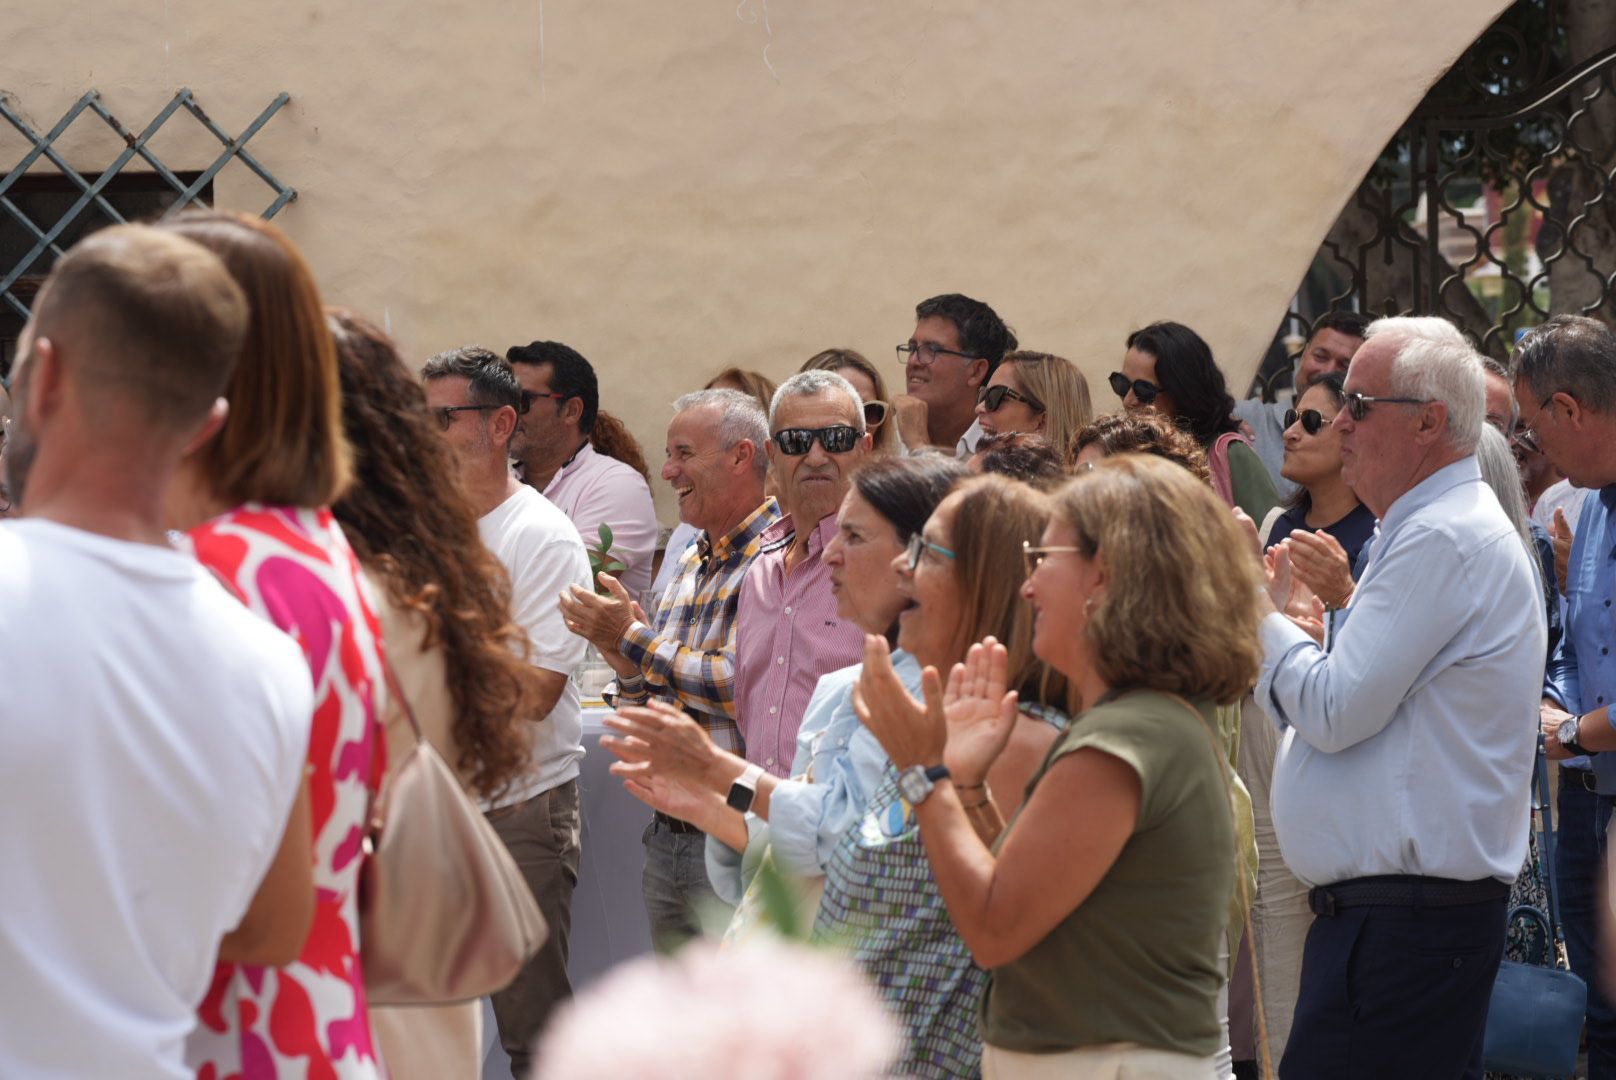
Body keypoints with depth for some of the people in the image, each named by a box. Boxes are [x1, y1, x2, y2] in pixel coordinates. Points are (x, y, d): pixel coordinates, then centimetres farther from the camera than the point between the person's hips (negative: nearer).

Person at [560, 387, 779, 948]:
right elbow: (641, 705, 21)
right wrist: (628, 667, -1)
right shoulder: (690, 566, 16)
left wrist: (632, 638, -14)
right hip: (667, 834, 9)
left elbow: (741, 686, -23)